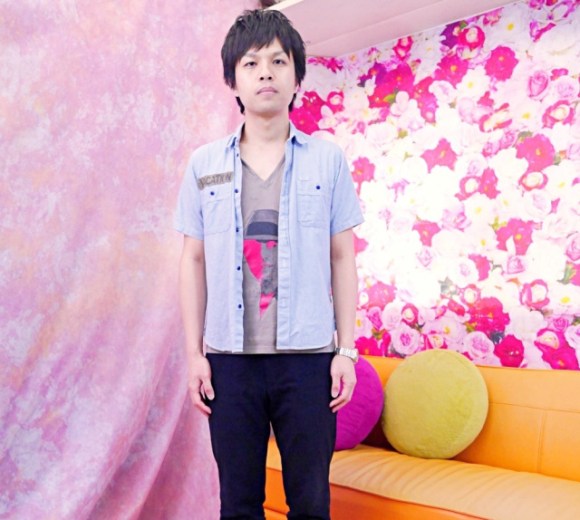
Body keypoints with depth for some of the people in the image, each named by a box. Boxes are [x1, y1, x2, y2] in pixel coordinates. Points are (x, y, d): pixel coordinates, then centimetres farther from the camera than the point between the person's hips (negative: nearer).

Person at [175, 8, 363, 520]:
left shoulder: (327, 159, 2)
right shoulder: (205, 164, 5)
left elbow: (342, 257, 3)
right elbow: (194, 261, 6)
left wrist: (347, 348, -1)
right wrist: (194, 353, 2)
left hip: (307, 356, -1)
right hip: (230, 359, 1)